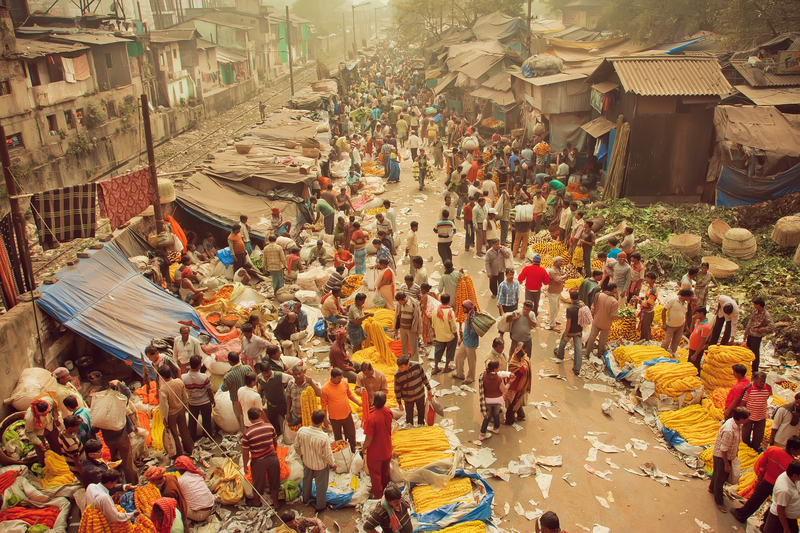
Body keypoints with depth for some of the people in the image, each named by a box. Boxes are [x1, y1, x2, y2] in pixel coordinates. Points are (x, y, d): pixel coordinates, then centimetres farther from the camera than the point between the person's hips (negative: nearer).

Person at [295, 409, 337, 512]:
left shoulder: (301, 431, -26)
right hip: (321, 465, -4)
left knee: (307, 480, 31)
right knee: (321, 485, 22)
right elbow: (327, 454, -23)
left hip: (307, 462, 4)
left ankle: (306, 499, 56)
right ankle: (320, 506, 42)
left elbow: (296, 446, -8)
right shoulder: (323, 437, -37)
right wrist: (333, 464, -3)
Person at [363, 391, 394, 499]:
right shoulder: (388, 411, -17)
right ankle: (385, 489, 49)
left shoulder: (371, 418, -34)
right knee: (385, 471, 28)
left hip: (375, 451, -6)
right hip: (387, 449, 6)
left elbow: (369, 438, -25)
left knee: (375, 472, 18)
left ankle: (378, 494, 34)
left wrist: (364, 447, -9)